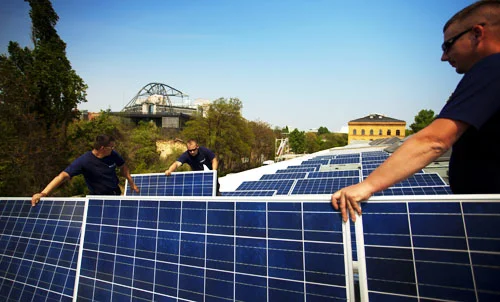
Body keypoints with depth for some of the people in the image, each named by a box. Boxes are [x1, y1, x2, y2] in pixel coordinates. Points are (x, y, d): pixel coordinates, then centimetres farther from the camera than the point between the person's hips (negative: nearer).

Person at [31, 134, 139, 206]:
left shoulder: (113, 154, -13)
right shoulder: (84, 161, -25)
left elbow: (123, 166, 6)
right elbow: (63, 175, -29)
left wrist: (131, 182, 5)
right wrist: (43, 193, -37)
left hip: (116, 194, 4)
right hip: (99, 199, -4)